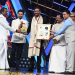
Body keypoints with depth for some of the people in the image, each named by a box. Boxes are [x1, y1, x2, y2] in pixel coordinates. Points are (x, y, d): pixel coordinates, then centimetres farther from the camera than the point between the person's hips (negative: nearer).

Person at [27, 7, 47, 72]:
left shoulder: (43, 19, 7)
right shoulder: (31, 19, 16)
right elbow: (29, 28, 13)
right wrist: (27, 32, -6)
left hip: (40, 38, -2)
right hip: (32, 38, 3)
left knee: (39, 53, -3)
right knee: (31, 53, -3)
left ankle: (38, 68, 1)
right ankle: (31, 67, 2)